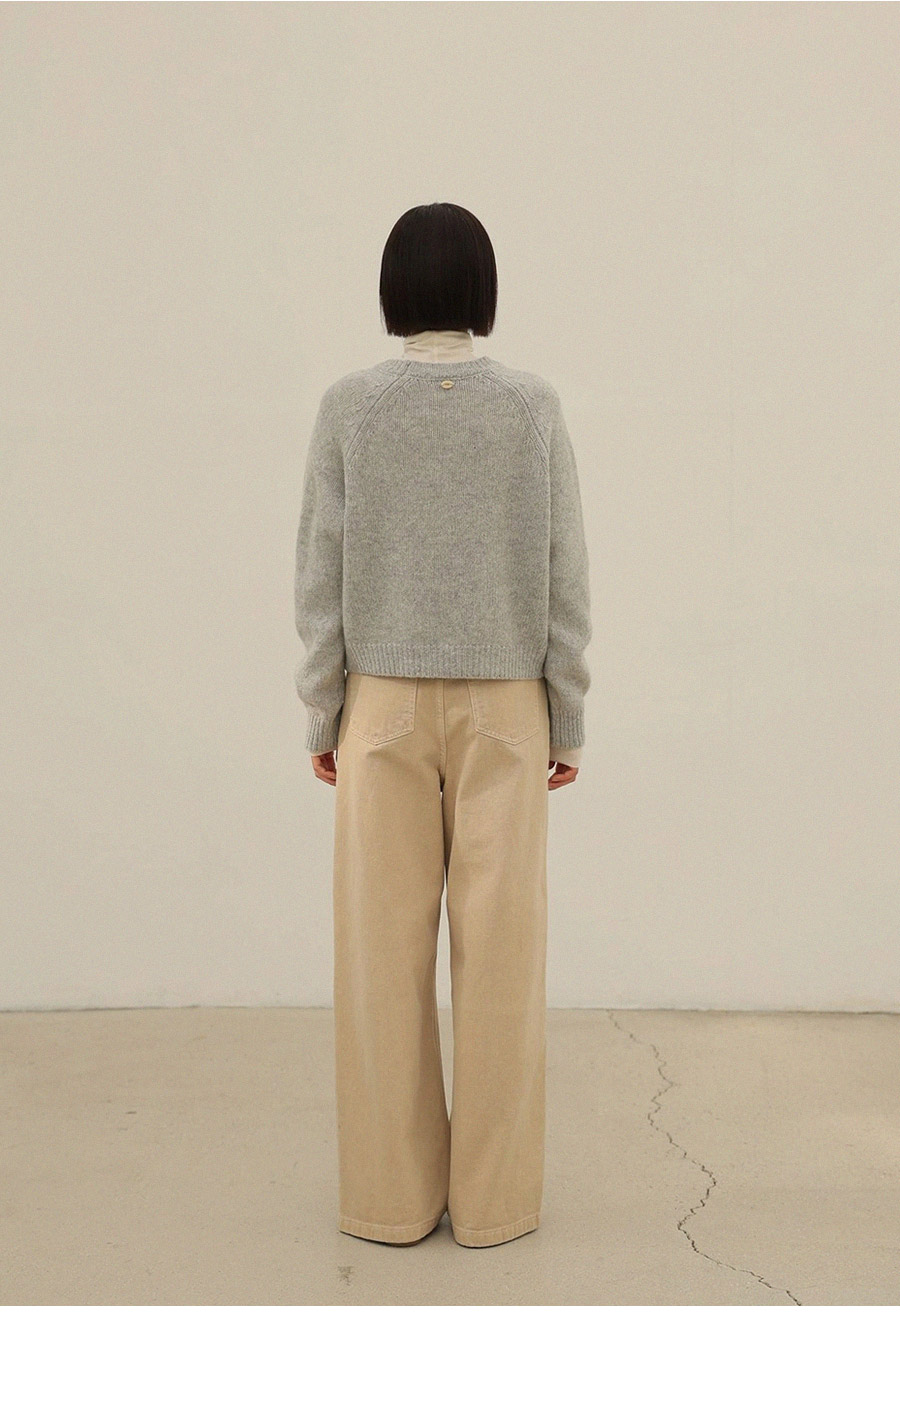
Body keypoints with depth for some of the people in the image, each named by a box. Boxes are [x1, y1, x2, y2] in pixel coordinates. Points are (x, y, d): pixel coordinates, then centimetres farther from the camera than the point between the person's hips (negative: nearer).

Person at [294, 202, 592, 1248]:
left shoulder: (348, 409, -5)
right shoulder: (534, 409, -4)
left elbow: (322, 575, -5)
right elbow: (563, 580, -3)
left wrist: (321, 715, 4)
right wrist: (567, 722, 4)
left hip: (383, 707, 0)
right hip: (503, 707, 0)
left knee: (385, 948, 6)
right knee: (500, 945, 6)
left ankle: (392, 1189, 12)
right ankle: (493, 1193, 12)